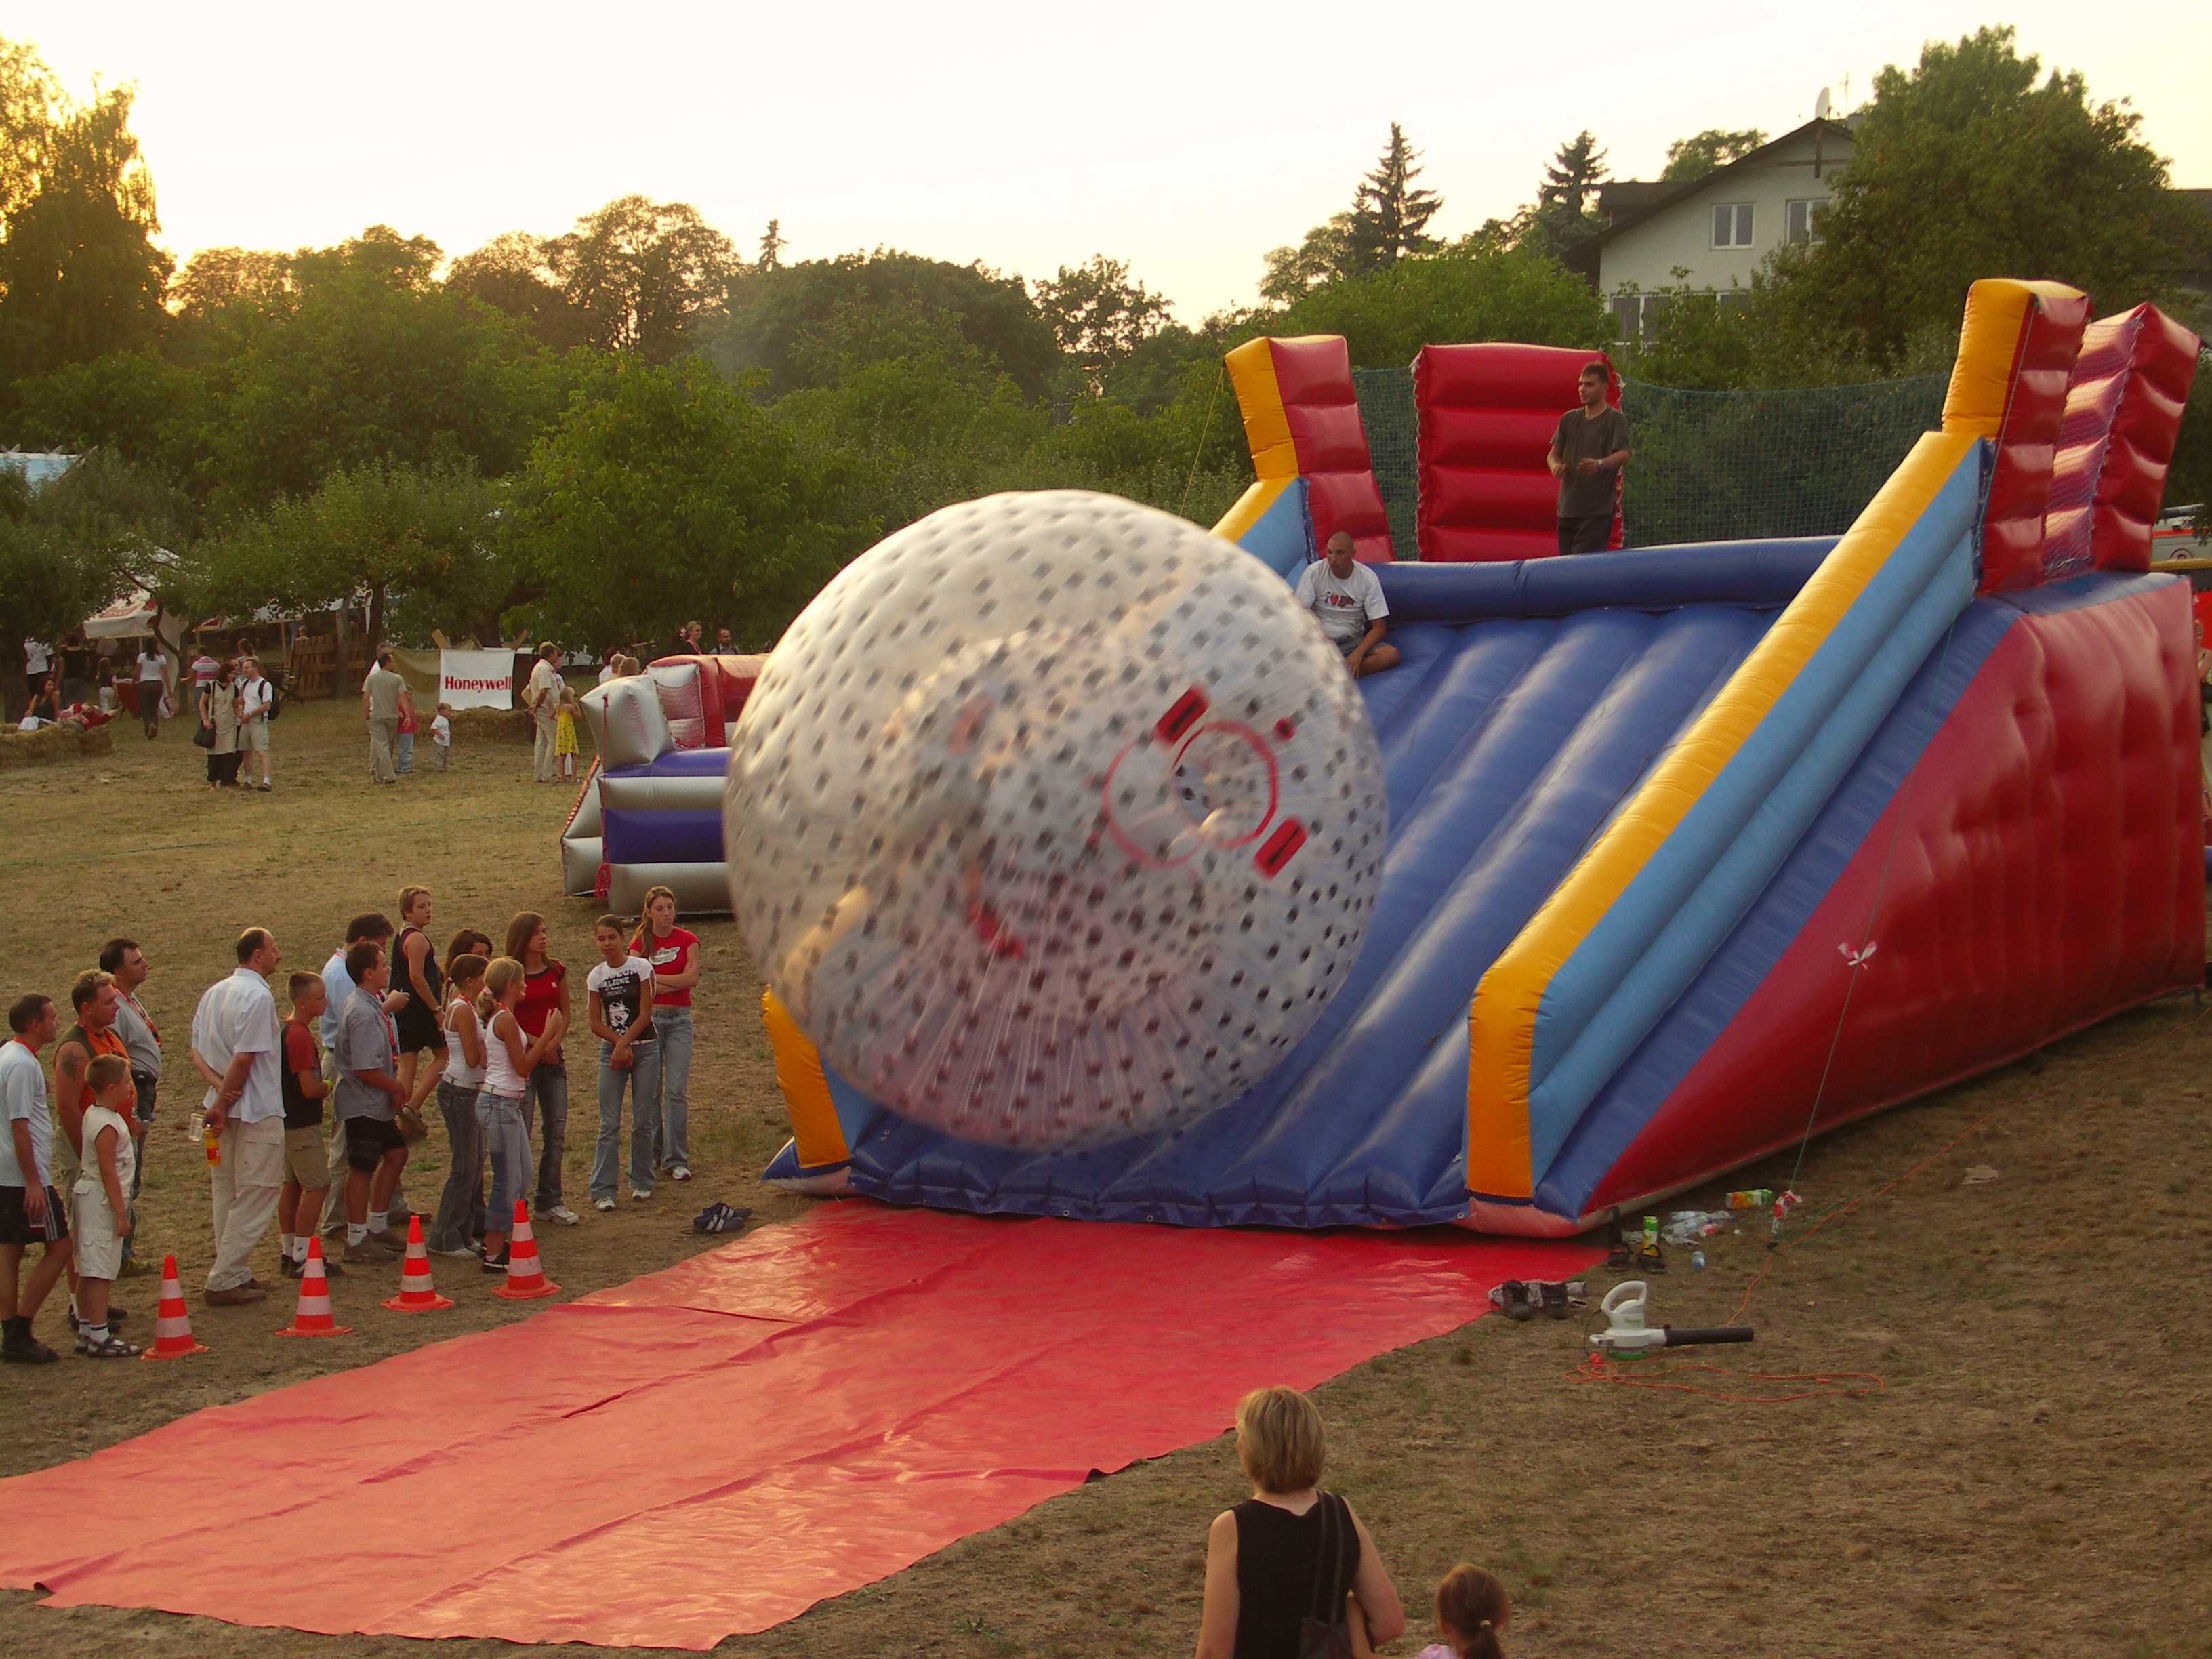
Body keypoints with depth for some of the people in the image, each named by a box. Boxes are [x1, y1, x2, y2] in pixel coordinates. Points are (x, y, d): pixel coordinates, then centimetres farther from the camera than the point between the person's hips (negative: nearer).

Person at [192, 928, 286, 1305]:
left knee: (227, 1195, 15)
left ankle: (235, 1274, 20)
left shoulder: (214, 992, 11)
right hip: (257, 1111, -9)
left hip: (225, 1109, 9)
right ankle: (224, 1280, -4)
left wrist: (220, 1092, -2)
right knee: (255, 1197, -2)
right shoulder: (258, 997, -16)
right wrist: (223, 1103, -12)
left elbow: (197, 1050, 9)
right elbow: (244, 1059, -20)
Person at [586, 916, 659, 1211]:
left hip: (644, 1049, -1)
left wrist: (624, 1045, -13)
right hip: (612, 1050, 1)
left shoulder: (641, 967, -4)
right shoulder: (596, 976, 3)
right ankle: (602, 1190, -2)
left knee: (643, 1120, 2)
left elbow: (645, 1014, -7)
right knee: (610, 1123, -3)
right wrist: (620, 1044, -11)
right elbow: (596, 1024, 3)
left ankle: (641, 1183, 16)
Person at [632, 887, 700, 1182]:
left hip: (679, 1018, 0)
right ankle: (652, 1155, 15)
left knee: (678, 1090, -5)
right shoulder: (640, 943, 3)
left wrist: (654, 979, -8)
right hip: (649, 1017, 0)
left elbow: (692, 978, -8)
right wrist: (675, 983, -12)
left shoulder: (687, 940, 4)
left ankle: (677, 1160, -1)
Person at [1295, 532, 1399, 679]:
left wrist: (1358, 653, -23)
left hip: (1352, 641, 2)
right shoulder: (1313, 572, -7)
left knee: (1392, 654, -28)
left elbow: (1378, 627, -5)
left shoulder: (1368, 578, -5)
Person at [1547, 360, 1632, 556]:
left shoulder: (1615, 419, -4)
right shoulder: (1569, 419, 15)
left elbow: (1623, 455, -17)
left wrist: (1600, 464, -39)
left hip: (1598, 510, -6)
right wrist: (1555, 465, -10)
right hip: (1567, 508, 6)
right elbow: (1553, 453, 16)